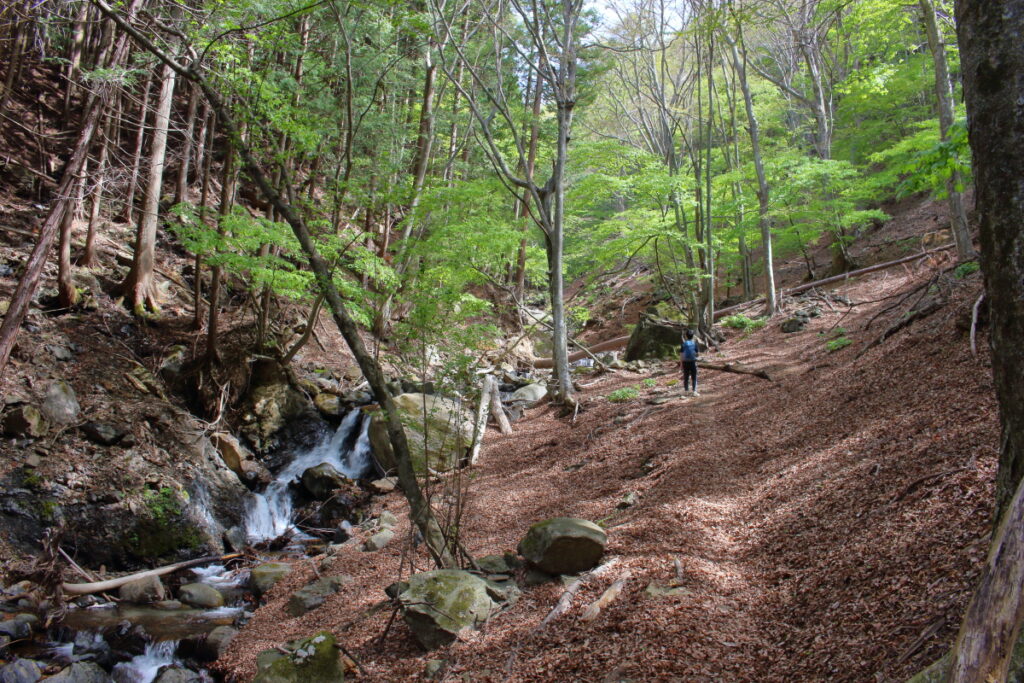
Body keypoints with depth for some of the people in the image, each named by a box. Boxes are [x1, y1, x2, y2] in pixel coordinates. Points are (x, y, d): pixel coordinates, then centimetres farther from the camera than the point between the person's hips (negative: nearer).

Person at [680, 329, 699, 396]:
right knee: (694, 377, 4)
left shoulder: (684, 344, -4)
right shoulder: (694, 343, -3)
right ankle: (694, 391, -5)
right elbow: (697, 352, 5)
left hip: (685, 362, 1)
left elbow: (681, 355, -5)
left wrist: (681, 364, 0)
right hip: (693, 361, -1)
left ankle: (686, 390, 14)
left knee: (686, 377, 10)